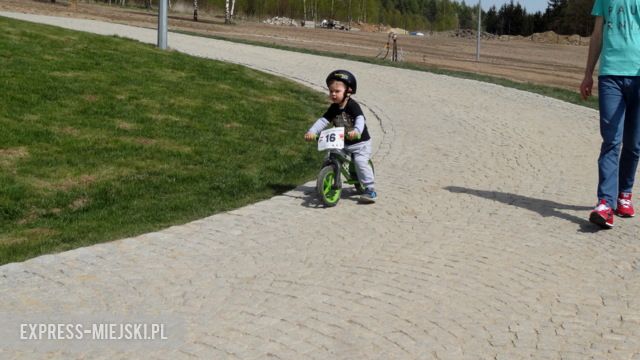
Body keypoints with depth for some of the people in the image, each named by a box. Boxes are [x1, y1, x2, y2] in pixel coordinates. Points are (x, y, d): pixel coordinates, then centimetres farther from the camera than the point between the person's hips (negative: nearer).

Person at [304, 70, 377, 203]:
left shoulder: (352, 105, -18)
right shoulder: (333, 108, 0)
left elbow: (360, 119, -33)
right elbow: (323, 120, -5)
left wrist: (356, 131, -53)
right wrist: (312, 131, -21)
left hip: (360, 142, -6)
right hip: (342, 143, 6)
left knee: (360, 162, -24)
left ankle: (370, 189, -16)